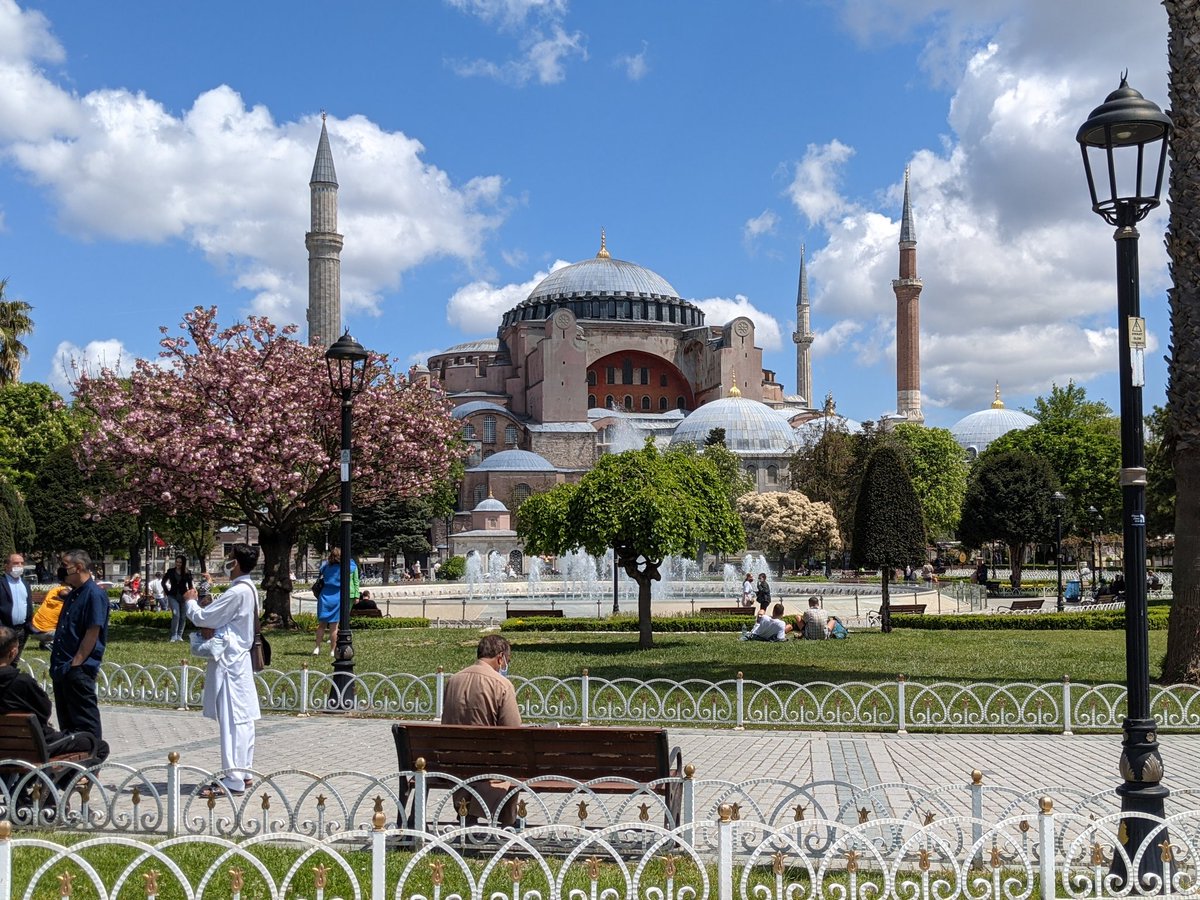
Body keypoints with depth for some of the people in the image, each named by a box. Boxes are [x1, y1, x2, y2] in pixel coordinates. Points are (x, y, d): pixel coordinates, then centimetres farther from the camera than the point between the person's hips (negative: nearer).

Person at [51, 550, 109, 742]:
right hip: (62, 668, 9)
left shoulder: (95, 595, -14)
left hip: (79, 669, -9)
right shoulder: (73, 594, 15)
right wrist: (57, 664, 14)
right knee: (66, 719, 15)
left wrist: (75, 664, -19)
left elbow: (92, 634, -19)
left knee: (85, 720, -2)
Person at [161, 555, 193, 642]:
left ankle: (179, 636, 19)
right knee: (176, 614, -18)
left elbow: (190, 585, 7)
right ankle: (174, 636, -12)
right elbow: (164, 581, 11)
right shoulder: (171, 571, 2)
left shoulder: (187, 573, 2)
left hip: (183, 596, 2)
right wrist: (167, 591, 3)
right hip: (173, 596, -2)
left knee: (182, 617, 6)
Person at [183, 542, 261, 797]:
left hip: (229, 661, -10)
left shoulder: (237, 592, -19)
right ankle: (243, 773, 20)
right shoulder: (250, 590, 12)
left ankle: (233, 780, -6)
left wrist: (190, 601, 3)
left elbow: (202, 618, -15)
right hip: (240, 658, 10)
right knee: (242, 718, 13)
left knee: (232, 720, -8)